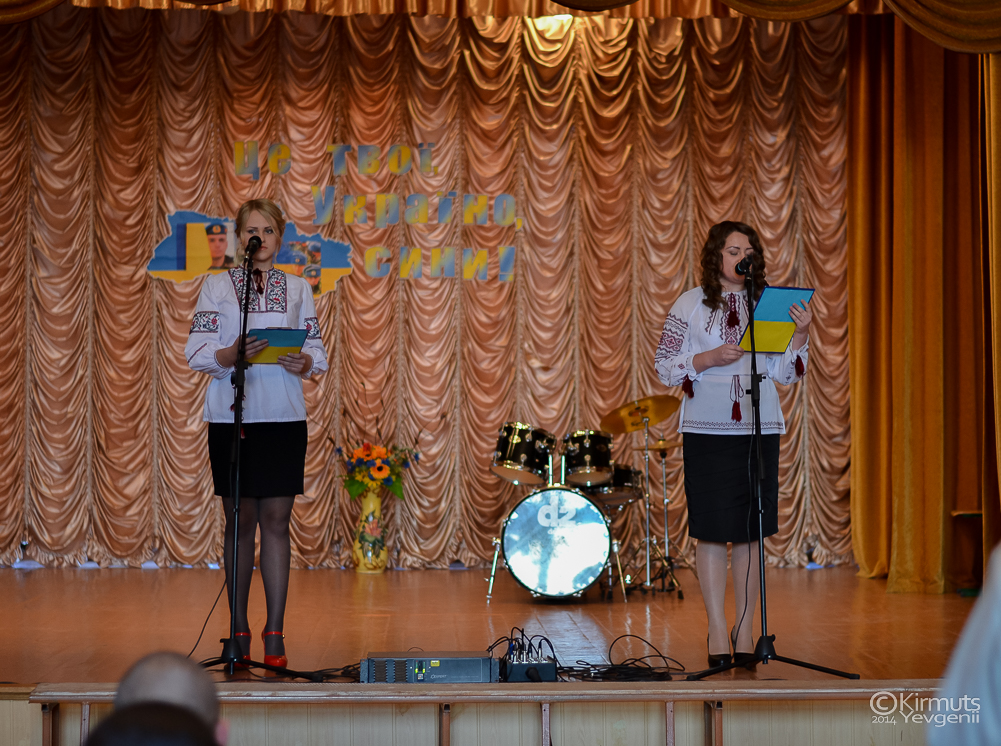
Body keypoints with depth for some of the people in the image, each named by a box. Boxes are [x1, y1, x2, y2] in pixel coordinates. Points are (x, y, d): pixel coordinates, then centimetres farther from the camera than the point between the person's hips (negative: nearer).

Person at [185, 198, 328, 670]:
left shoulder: (298, 288, 12)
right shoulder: (217, 286, 6)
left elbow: (316, 350, 8)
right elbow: (197, 352, -2)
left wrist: (304, 363, -14)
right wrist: (231, 355, -21)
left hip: (283, 417, 1)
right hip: (230, 415, -1)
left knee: (276, 520, -3)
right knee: (240, 520, 4)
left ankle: (274, 635, 1)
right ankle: (239, 630, 13)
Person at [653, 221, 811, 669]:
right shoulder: (691, 304, 3)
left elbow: (785, 373, 9)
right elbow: (664, 366, 1)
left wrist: (800, 335, -8)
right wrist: (710, 358, -13)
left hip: (760, 429, 3)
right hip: (707, 430, -2)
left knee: (750, 532, 5)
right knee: (712, 531, -2)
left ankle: (745, 632, 12)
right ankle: (717, 633, 5)